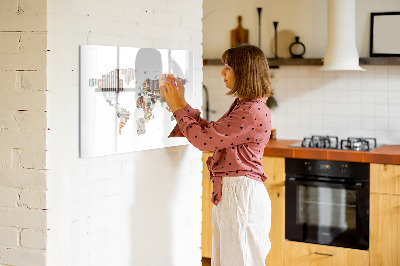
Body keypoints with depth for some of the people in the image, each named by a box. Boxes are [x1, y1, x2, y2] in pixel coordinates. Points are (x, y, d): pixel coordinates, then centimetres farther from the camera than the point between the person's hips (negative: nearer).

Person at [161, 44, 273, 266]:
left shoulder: (253, 112, -20)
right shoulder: (242, 106, 14)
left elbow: (204, 139, -19)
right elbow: (211, 132, 17)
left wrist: (178, 108, -8)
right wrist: (182, 104, 14)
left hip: (242, 193, -10)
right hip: (228, 192, 10)